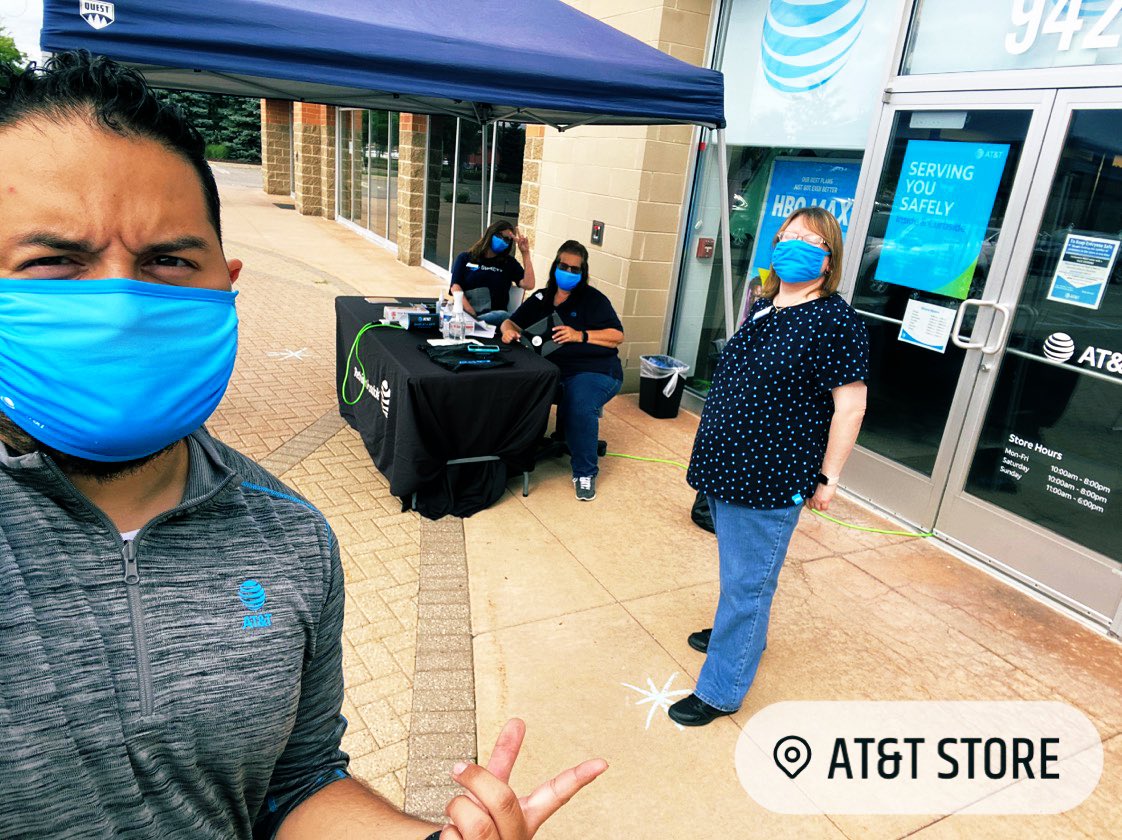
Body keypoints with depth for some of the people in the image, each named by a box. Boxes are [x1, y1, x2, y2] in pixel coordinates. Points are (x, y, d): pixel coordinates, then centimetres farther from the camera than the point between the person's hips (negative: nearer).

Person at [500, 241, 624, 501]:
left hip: (595, 371, -4)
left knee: (580, 406, -35)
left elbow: (617, 336, -4)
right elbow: (512, 322, 20)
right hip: (554, 370, 4)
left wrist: (580, 335, -16)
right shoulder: (541, 298, 17)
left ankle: (585, 473, -12)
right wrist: (509, 330, -5)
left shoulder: (593, 299, 4)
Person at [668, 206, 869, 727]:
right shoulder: (764, 308, 9)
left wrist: (828, 477, -14)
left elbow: (850, 406, -16)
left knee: (746, 582, 4)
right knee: (738, 571, 26)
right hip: (727, 464, 8)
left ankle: (721, 690, 18)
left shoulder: (835, 322, -16)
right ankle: (737, 635, 49)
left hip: (772, 479, -8)